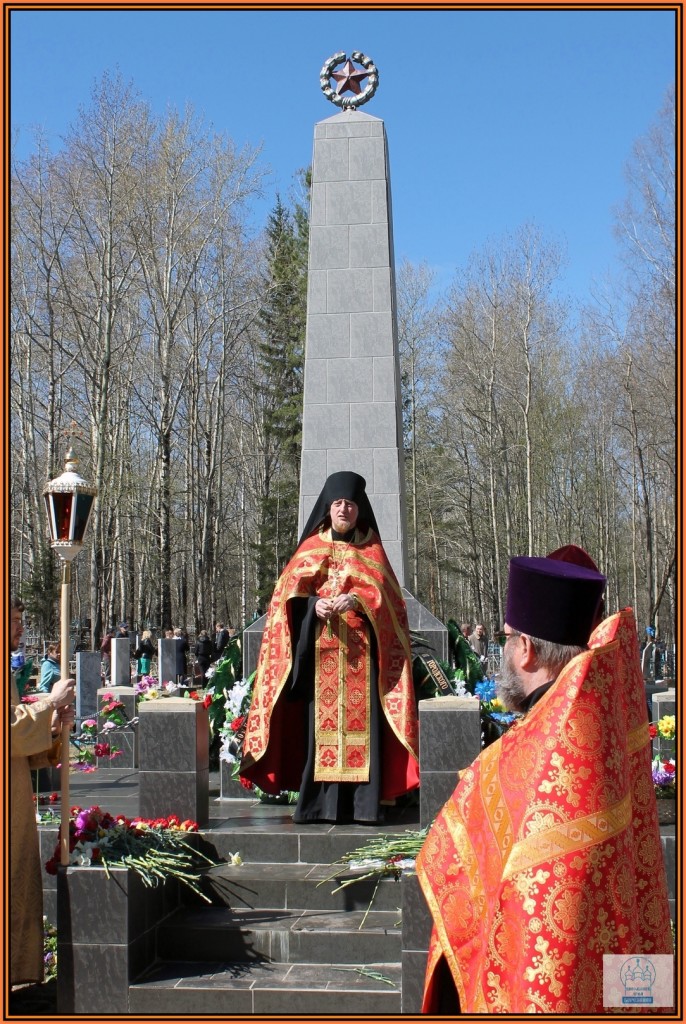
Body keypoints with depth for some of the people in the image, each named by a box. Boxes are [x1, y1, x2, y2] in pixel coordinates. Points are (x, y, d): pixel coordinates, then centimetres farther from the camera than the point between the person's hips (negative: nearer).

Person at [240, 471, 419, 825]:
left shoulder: (371, 549, 14)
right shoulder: (311, 548, 14)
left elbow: (382, 591, 2)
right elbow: (291, 592, 4)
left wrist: (356, 600, -18)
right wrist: (314, 604, -17)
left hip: (360, 650, 0)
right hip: (319, 651, 0)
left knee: (361, 720, -6)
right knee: (319, 721, -6)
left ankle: (362, 803, -5)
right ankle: (318, 804, -3)